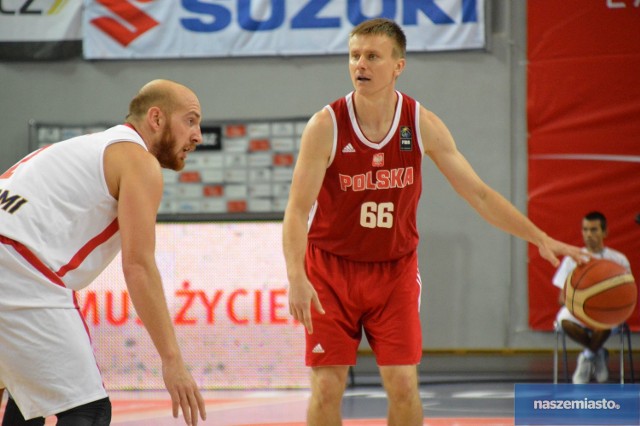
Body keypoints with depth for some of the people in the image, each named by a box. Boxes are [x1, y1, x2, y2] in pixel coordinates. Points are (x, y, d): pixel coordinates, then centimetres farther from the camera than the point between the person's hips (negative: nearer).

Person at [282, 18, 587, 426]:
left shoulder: (422, 125, -9)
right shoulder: (326, 126, -16)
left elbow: (478, 193, -3)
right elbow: (297, 209, -19)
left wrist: (540, 238, -10)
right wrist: (297, 278, -34)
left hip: (395, 269, 2)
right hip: (331, 268, -2)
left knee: (403, 387, -4)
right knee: (327, 389, -5)